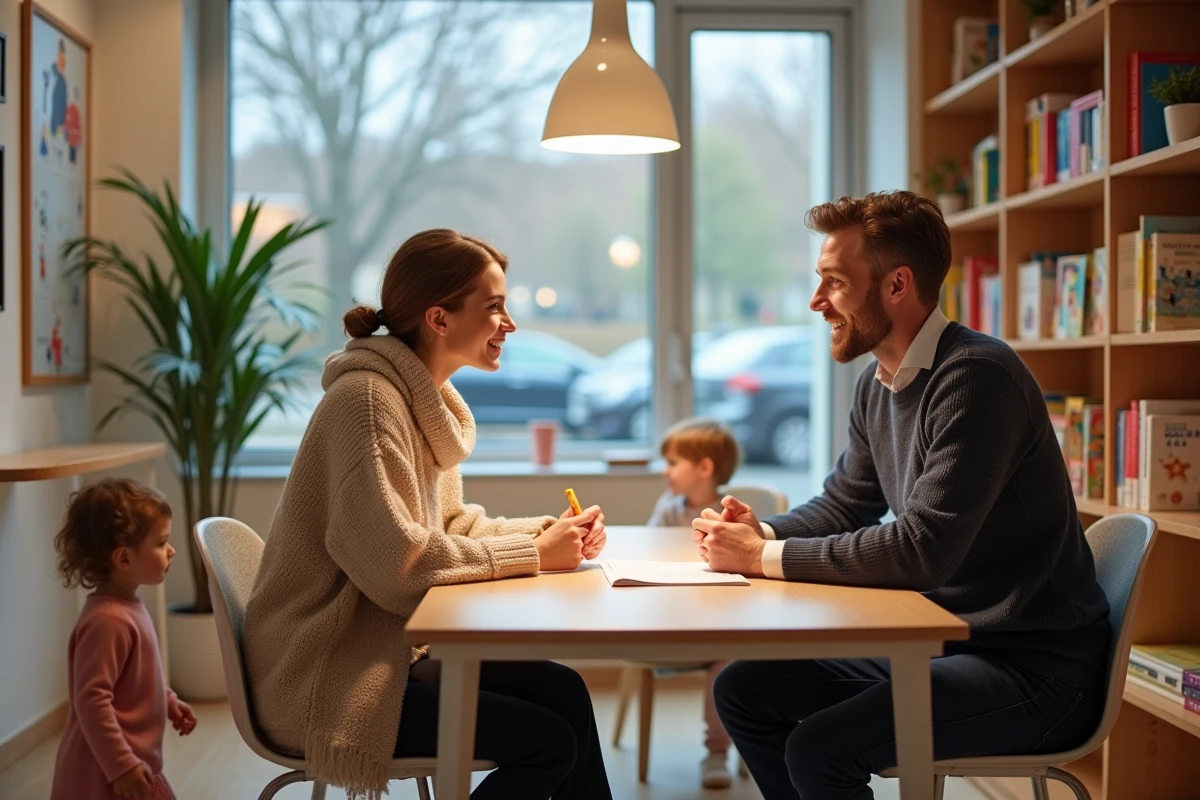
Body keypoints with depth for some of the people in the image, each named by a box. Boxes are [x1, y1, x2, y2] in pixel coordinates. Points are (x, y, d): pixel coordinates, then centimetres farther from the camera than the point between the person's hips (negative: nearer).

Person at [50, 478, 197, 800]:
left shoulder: (126, 607, 7)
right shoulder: (108, 620, -25)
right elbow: (91, 700, -27)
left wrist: (168, 701, 23)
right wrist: (122, 766, -26)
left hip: (130, 759, 10)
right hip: (106, 773, -10)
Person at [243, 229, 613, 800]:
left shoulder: (428, 400, 10)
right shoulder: (367, 398, -20)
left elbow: (449, 523, 14)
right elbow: (394, 561, -27)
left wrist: (545, 532, -3)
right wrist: (532, 553, -18)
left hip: (388, 646, 9)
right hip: (326, 678, -9)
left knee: (563, 690, 1)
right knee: (548, 742, -13)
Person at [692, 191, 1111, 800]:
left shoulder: (976, 377, -21)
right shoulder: (877, 384, 7)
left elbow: (923, 551, -28)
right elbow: (841, 505, 18)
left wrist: (765, 557, -21)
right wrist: (762, 532, -3)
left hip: (1032, 666, -9)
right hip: (936, 639, 9)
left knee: (817, 748, -25)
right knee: (742, 690, 6)